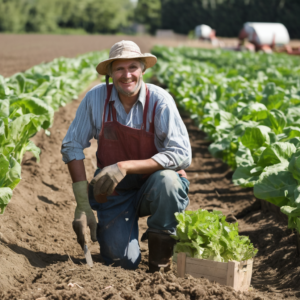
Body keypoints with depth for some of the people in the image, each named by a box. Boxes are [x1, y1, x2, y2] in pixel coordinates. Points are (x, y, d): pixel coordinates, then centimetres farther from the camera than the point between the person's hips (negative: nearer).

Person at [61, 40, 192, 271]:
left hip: (153, 188, -1)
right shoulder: (97, 98, -10)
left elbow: (182, 154, -25)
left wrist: (125, 167, -32)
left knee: (166, 179, -36)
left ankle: (160, 257, -11)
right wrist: (83, 205, -12)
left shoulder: (159, 101, -17)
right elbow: (72, 146, -6)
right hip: (115, 191, 1)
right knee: (123, 261, -15)